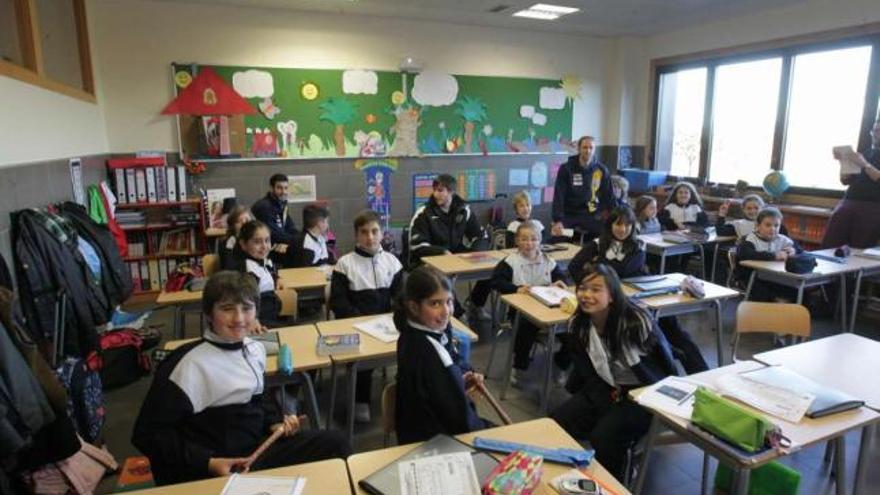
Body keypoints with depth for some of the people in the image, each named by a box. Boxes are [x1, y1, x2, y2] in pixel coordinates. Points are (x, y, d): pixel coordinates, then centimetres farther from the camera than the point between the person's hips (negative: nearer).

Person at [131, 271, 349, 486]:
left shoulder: (255, 349, 3)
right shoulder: (189, 363, -19)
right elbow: (148, 434, -16)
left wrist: (276, 422, 3)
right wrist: (208, 463, -23)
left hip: (258, 447, 7)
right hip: (219, 467, -7)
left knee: (334, 444, -3)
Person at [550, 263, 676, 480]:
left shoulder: (636, 321, -23)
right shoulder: (577, 325, -6)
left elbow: (666, 366, -11)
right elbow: (587, 374, 0)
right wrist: (608, 404, -11)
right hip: (604, 390, 5)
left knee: (603, 436, -26)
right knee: (557, 424, -13)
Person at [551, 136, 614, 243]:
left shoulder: (602, 170, 2)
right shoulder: (566, 169, -4)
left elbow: (609, 197, 4)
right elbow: (558, 197, -11)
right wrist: (558, 220, -22)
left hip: (592, 218, 1)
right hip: (569, 217, -1)